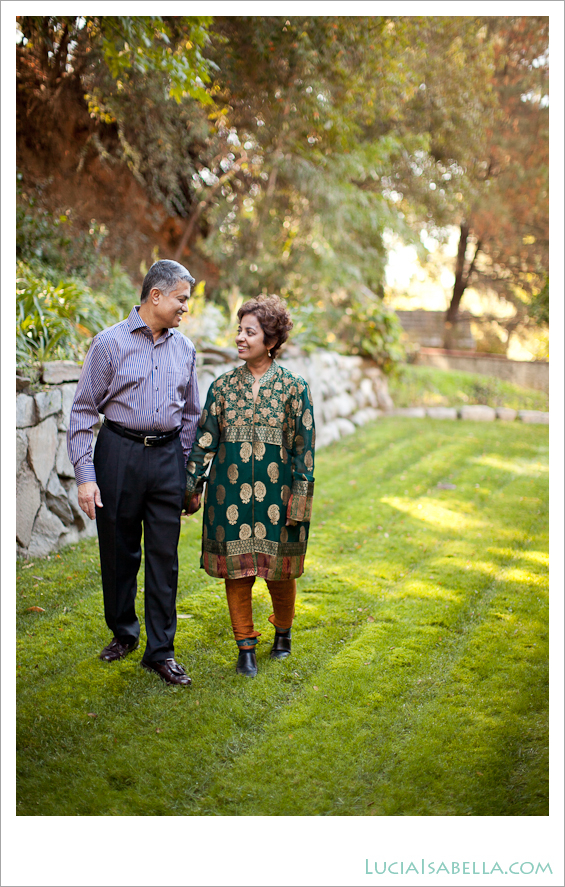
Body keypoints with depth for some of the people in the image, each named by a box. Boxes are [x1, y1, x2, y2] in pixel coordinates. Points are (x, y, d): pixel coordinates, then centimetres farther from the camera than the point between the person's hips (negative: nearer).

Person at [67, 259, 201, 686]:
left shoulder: (185, 348, 9)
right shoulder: (110, 343, -4)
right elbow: (83, 411, -4)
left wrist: (189, 472, 13)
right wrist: (85, 474, -11)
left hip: (168, 456, 3)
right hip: (119, 453, -3)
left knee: (165, 554, 3)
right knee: (119, 550, 8)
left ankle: (161, 650, 12)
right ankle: (123, 634, 29)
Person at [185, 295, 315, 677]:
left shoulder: (294, 387, -2)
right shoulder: (223, 386, 4)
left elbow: (304, 446, -2)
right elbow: (205, 440, 8)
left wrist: (301, 495, -6)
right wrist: (192, 484, 4)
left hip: (275, 491, -2)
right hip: (230, 491, 2)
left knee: (279, 568, 8)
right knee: (236, 567, 4)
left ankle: (283, 631, 35)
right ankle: (246, 646, 18)